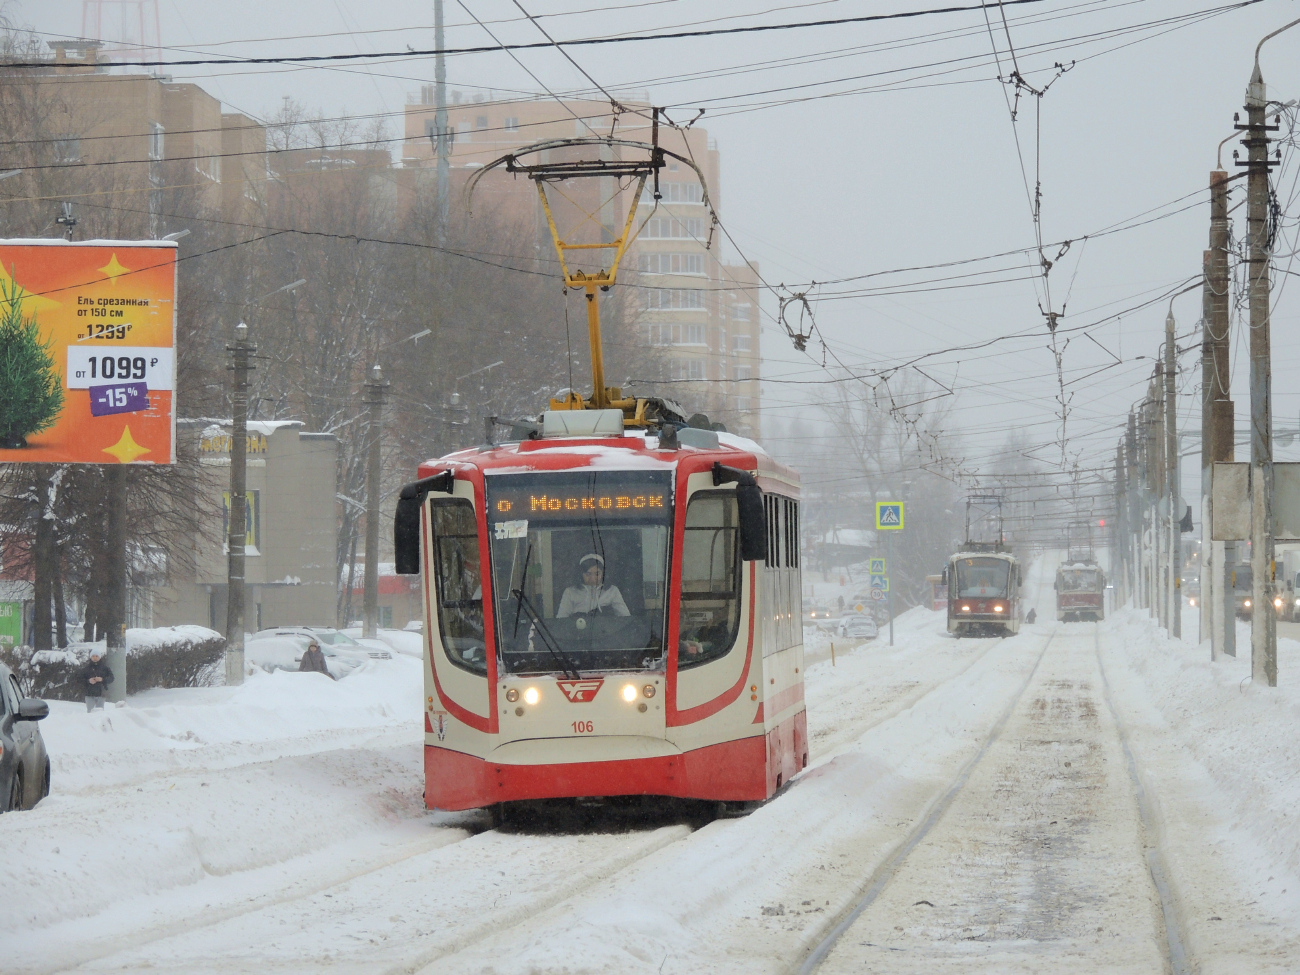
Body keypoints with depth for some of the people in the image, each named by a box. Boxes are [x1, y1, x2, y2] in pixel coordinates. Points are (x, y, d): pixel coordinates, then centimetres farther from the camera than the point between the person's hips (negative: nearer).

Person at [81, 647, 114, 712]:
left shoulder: (104, 667, 3)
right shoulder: (86, 667, 4)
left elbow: (111, 678, 3)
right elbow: (81, 679, 5)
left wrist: (102, 679, -13)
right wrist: (88, 681, -14)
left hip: (100, 694, 0)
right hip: (90, 694, 0)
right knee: (89, 711, -3)